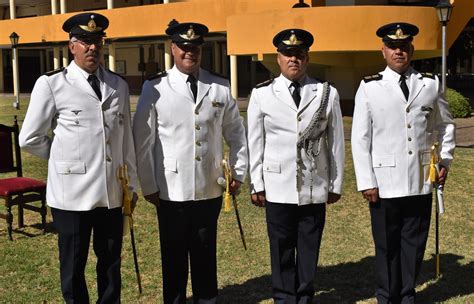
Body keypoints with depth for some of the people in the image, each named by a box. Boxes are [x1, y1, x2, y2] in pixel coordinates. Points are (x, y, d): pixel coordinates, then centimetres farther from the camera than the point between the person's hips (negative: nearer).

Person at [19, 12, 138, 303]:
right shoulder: (51, 84, -4)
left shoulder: (119, 85, 9)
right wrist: (66, 159, 6)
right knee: (73, 267, 10)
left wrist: (132, 183, 14)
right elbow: (31, 139, 1)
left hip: (112, 193, 4)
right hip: (72, 192, -3)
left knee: (111, 264, 14)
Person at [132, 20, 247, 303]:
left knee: (206, 255, 15)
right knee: (174, 257, 12)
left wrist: (239, 172, 9)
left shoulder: (221, 87, 2)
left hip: (210, 190, 2)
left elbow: (236, 133, 11)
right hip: (171, 191, -2)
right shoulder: (155, 88, -6)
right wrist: (148, 186, -3)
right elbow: (142, 141, -4)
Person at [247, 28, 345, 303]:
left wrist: (336, 184, 5)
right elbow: (255, 142, 3)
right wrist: (256, 185, 1)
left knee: (310, 248, 10)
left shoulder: (327, 93, 2)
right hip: (278, 188, 0)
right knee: (282, 249, 8)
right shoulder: (262, 94, 2)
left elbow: (336, 142, 4)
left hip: (315, 188, 1)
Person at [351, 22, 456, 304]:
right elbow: (360, 138, -2)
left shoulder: (431, 84, 6)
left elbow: (445, 124, 17)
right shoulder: (369, 87, -2)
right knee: (387, 245, 8)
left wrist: (446, 159, 6)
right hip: (385, 181, -2)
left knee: (415, 242, 11)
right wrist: (366, 182, -6)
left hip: (421, 180, 2)